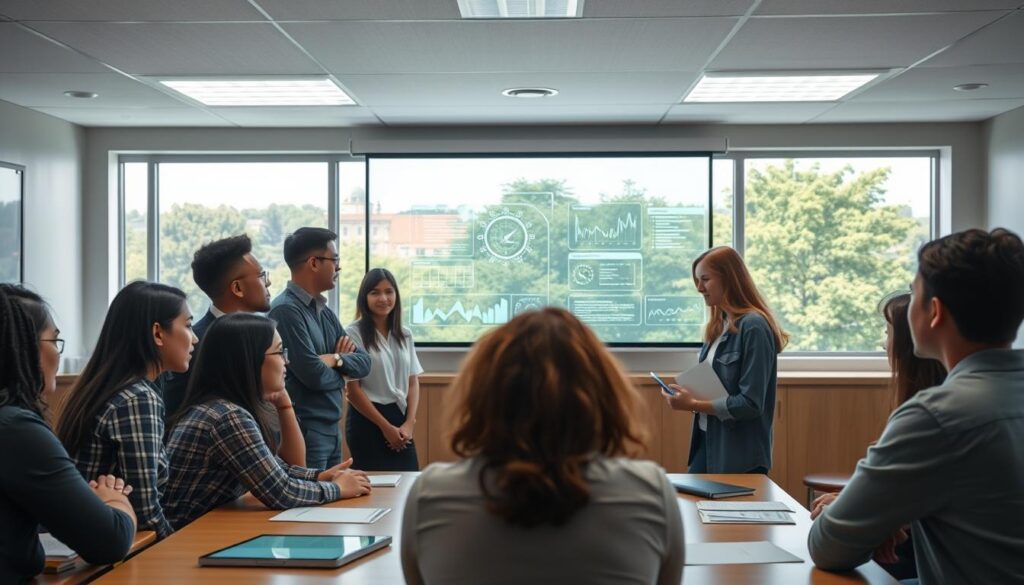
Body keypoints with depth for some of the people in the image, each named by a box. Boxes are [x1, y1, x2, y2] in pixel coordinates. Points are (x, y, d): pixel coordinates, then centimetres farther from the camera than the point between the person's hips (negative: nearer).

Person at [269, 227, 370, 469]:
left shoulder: (325, 311, 11)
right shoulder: (286, 310, -17)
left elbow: (363, 362, 9)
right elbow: (314, 375, -22)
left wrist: (337, 359, -11)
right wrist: (340, 371, -1)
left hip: (331, 428, 9)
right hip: (304, 431, -9)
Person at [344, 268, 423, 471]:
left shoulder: (404, 335, 10)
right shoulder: (353, 333, -9)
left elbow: (413, 382, 10)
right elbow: (352, 389, -10)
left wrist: (409, 423, -4)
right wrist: (385, 426, -10)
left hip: (401, 419, 5)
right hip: (367, 420, -5)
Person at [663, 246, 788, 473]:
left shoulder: (753, 327, -15)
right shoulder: (718, 326, 10)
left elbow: (751, 403, -19)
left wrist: (693, 405, -18)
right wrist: (688, 395, -5)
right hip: (707, 442, 8)